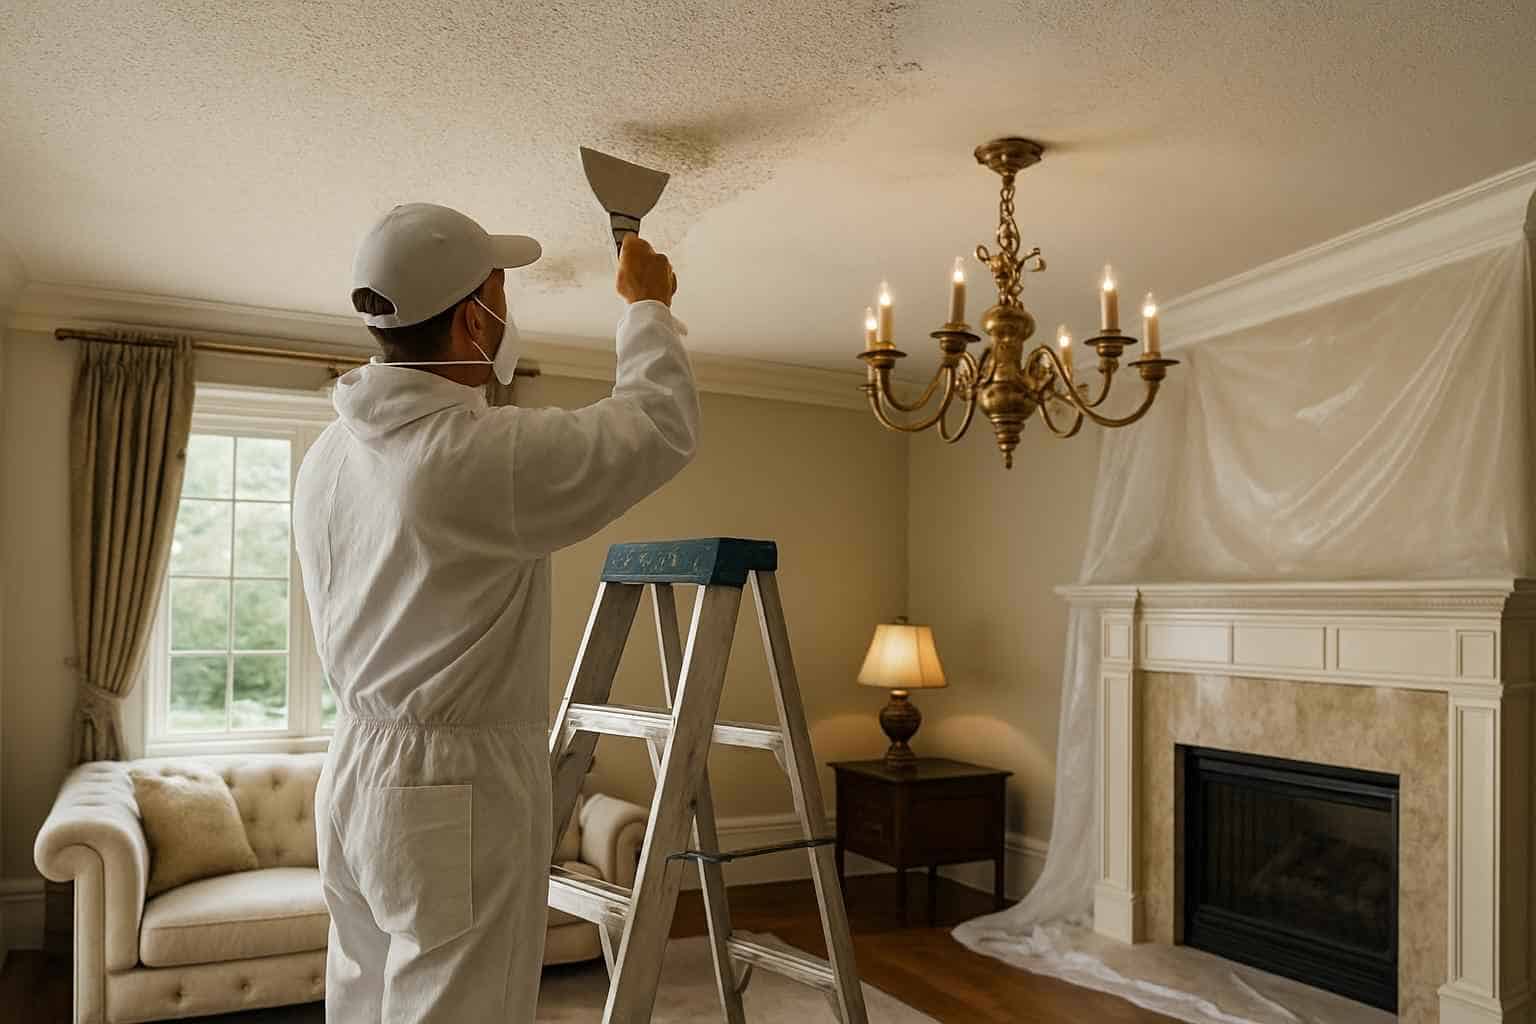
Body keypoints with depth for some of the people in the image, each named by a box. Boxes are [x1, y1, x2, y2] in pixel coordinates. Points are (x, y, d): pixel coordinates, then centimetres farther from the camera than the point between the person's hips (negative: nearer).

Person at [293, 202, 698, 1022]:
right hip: (459, 793, -8)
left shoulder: (326, 455, 5)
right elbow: (660, 426, -10)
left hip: (354, 776, 9)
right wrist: (647, 305, 6)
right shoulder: (487, 456, -22)